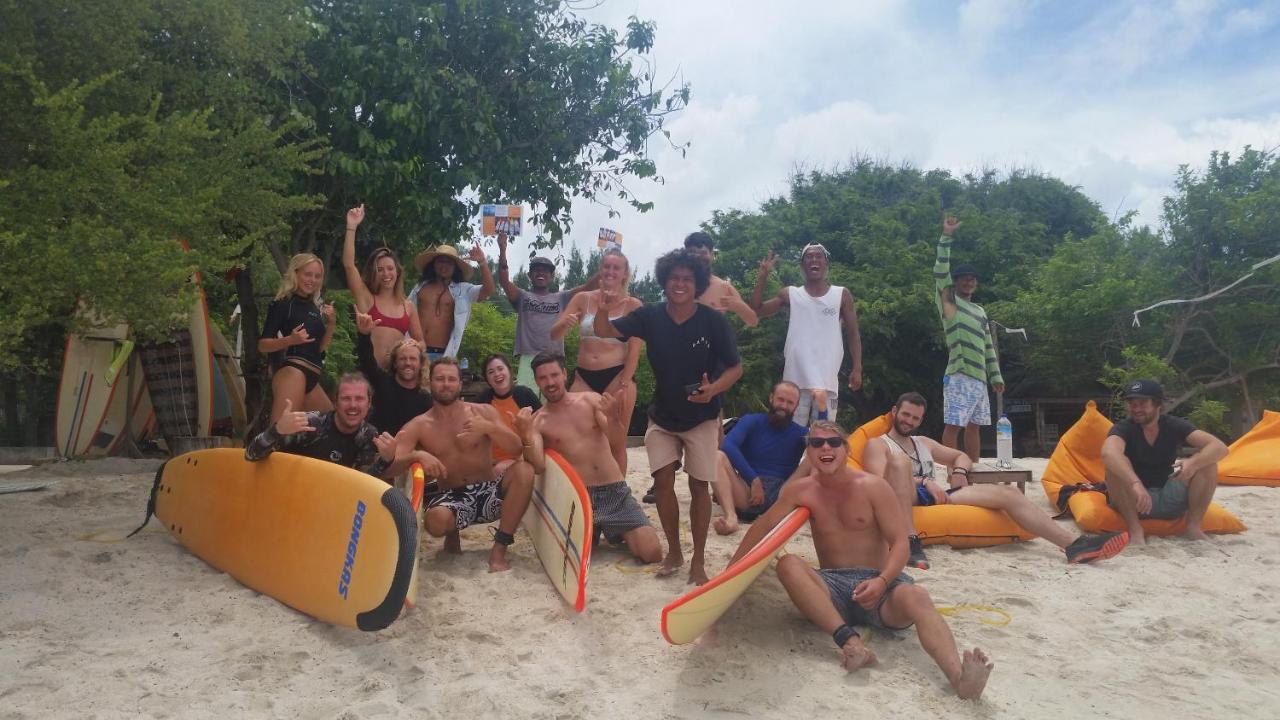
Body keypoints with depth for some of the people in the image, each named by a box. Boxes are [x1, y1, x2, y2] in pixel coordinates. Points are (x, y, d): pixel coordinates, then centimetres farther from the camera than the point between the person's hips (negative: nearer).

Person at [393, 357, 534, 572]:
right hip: (451, 498, -1)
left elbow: (516, 448, -9)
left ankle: (499, 550, -20)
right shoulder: (418, 426, 0)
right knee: (436, 520, -37)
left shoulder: (483, 412, 1)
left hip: (488, 492, 1)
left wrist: (489, 428, -28)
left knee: (523, 470, -28)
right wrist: (417, 455, -30)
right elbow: (390, 467, -10)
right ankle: (453, 534, 5)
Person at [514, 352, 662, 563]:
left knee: (652, 553, -14)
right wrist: (525, 434, -28)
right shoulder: (537, 421, 2)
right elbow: (539, 467, -12)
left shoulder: (591, 400, 5)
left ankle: (620, 534, 19)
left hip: (615, 492, 1)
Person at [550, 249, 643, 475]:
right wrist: (565, 323, -16)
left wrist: (624, 385, -12)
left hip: (617, 377, -3)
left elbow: (634, 350, -4)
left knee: (616, 444, 3)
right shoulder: (582, 299, 7)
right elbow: (554, 335, 6)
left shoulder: (633, 305, 0)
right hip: (584, 377, 3)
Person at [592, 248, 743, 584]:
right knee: (663, 480, 0)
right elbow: (604, 332, -6)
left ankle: (698, 560, 15)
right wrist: (604, 310, -30)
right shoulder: (650, 316, -10)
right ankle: (674, 552, 19)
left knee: (698, 485, 2)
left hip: (701, 417, -2)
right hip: (662, 415, 2)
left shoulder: (714, 321, -17)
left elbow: (736, 367, -10)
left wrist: (713, 389, -30)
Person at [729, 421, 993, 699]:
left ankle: (959, 677, -58)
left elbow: (899, 542, -7)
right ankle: (849, 641, -40)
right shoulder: (801, 490, 5)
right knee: (788, 564, -28)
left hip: (878, 582, -2)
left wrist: (882, 581, -26)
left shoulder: (872, 487, -2)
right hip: (832, 586, 2)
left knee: (916, 596, -35)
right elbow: (762, 527, 9)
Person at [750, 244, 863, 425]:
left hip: (827, 380, 0)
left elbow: (853, 334, 8)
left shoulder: (842, 295, 8)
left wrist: (857, 368, -1)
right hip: (796, 379, 0)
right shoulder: (790, 294, 9)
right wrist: (763, 276, -2)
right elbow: (756, 310, 4)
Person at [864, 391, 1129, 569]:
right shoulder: (877, 445, 9)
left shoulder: (924, 443, 31)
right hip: (905, 500, -6)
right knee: (899, 459, -39)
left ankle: (1074, 544, -21)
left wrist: (959, 472, 10)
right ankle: (910, 542, -45)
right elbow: (880, 481, -10)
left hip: (935, 498, 7)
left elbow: (962, 457, 35)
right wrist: (923, 481, -19)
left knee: (1008, 493, -10)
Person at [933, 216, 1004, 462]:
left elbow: (988, 346, 22)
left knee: (973, 425, 10)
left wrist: (996, 376, 16)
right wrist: (946, 236, -16)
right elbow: (940, 273, -11)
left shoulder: (980, 311, 22)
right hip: (959, 376, -7)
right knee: (953, 425, -8)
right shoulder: (949, 302, 3)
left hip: (979, 377, 7)